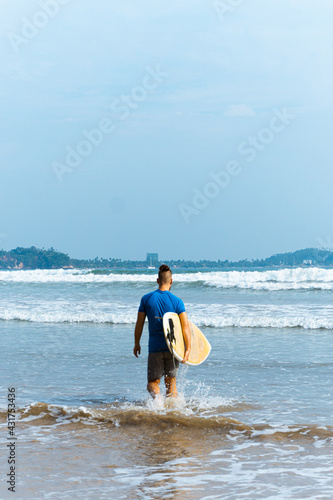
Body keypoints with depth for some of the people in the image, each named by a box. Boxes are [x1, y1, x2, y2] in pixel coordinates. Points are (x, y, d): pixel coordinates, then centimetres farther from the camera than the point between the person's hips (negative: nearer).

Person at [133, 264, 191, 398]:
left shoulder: (146, 299, -1)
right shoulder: (177, 301, -4)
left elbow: (139, 324, 3)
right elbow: (185, 326, -12)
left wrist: (137, 344, 15)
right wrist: (188, 349, -14)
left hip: (155, 348, 0)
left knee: (152, 383, 7)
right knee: (171, 382, 17)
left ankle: (157, 396, -24)